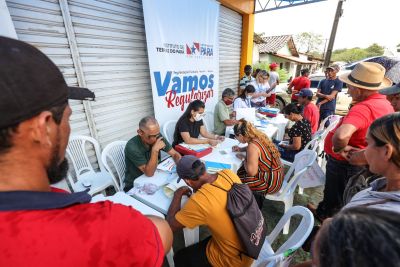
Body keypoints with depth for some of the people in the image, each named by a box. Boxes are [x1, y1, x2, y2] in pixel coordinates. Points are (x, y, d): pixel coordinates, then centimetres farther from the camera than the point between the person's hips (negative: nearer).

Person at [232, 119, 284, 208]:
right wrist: (241, 149, 10)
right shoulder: (259, 136, -3)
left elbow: (252, 172, -25)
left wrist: (243, 158, -10)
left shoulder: (252, 146, -27)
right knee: (241, 171, 15)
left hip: (271, 182, -9)